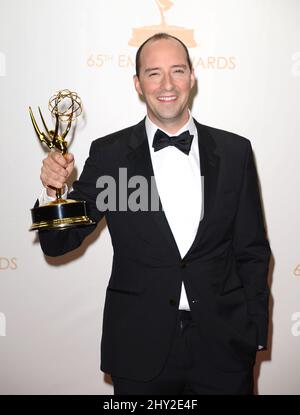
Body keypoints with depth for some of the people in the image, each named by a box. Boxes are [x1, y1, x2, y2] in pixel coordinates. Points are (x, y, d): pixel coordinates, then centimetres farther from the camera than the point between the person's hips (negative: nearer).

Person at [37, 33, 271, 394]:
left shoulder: (235, 151, -1)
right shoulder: (108, 153, -4)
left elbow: (252, 251, 4)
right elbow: (58, 244, -1)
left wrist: (255, 333, 3)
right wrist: (54, 192, -20)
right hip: (140, 350, 0)